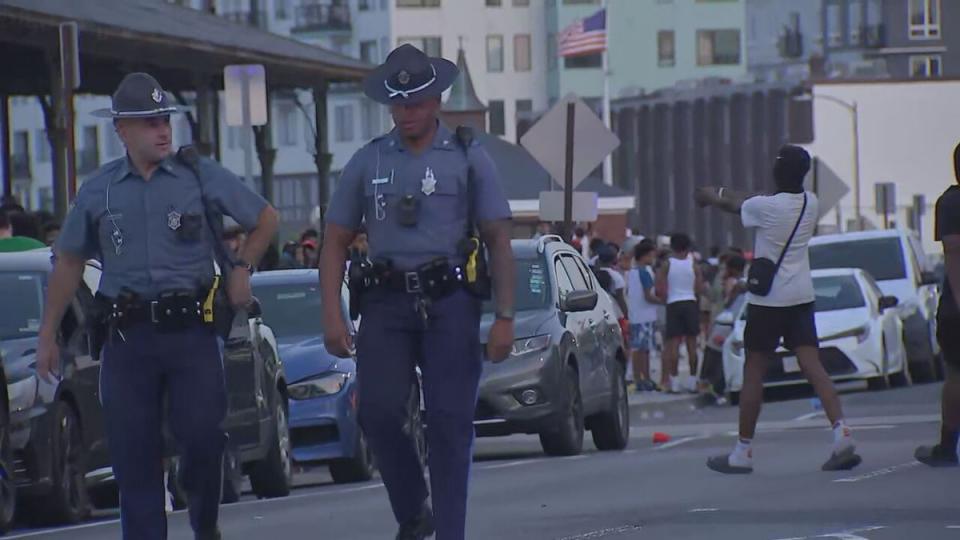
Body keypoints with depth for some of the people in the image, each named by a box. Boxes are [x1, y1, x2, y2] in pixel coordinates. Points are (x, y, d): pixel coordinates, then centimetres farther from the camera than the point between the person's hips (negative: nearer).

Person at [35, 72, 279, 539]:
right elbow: (69, 263, 15)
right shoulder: (98, 190, 8)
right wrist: (47, 337, 14)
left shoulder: (200, 176, 4)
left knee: (202, 433, -9)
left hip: (190, 329, -1)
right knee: (132, 452, 0)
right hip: (127, 337, 2)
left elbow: (266, 219, 14)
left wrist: (242, 267, 1)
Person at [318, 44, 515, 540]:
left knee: (450, 422, -5)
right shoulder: (367, 163, 10)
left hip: (450, 301, -1)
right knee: (379, 412, -12)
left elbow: (499, 241, 5)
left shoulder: (468, 159, 6)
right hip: (386, 303, 1)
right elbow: (335, 243, 11)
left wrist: (505, 318, -4)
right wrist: (332, 316, 0)